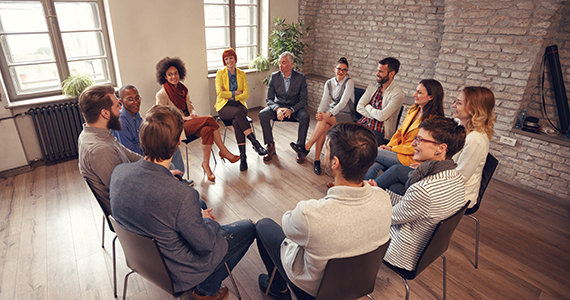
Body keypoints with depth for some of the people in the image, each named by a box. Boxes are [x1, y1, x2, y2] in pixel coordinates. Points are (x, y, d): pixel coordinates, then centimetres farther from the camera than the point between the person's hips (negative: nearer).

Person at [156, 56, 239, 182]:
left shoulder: (183, 89, 12)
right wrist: (185, 118, -17)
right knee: (209, 119, -25)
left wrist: (194, 115, -6)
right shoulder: (162, 95, -8)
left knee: (207, 130, -27)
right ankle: (224, 152, -15)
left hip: (189, 122, 6)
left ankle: (206, 165, -19)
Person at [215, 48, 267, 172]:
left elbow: (246, 94, 1)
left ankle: (242, 155, -34)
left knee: (236, 121, -35)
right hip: (224, 107, -1)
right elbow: (220, 93, -8)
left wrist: (230, 95, -7)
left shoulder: (242, 74, 10)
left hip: (239, 104, 1)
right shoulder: (220, 73, 4)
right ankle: (255, 143, -39)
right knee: (238, 113, -38)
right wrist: (235, 93, -7)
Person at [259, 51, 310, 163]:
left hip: (294, 107, -2)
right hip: (278, 106, 2)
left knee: (305, 116, -33)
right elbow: (269, 99, -3)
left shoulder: (300, 77, -7)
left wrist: (291, 110, -27)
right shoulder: (274, 77, -2)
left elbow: (303, 99, -8)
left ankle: (300, 148, -17)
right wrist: (277, 109, -26)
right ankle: (270, 146, -13)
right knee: (262, 114, -26)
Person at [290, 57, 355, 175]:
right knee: (324, 126, -32)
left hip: (346, 115, -4)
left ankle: (307, 147, -32)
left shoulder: (349, 82, -10)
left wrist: (328, 114, -37)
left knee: (324, 120, -34)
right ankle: (317, 160, -30)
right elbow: (324, 101, -3)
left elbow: (343, 102, -23)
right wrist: (319, 113, -25)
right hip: (333, 111, 4)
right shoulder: (329, 83, 7)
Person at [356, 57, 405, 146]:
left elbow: (382, 116, -17)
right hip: (363, 123, 6)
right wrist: (375, 116, -9)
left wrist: (368, 107, -1)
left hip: (379, 130, -6)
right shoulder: (373, 87, 11)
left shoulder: (398, 93, -9)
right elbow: (359, 107, 4)